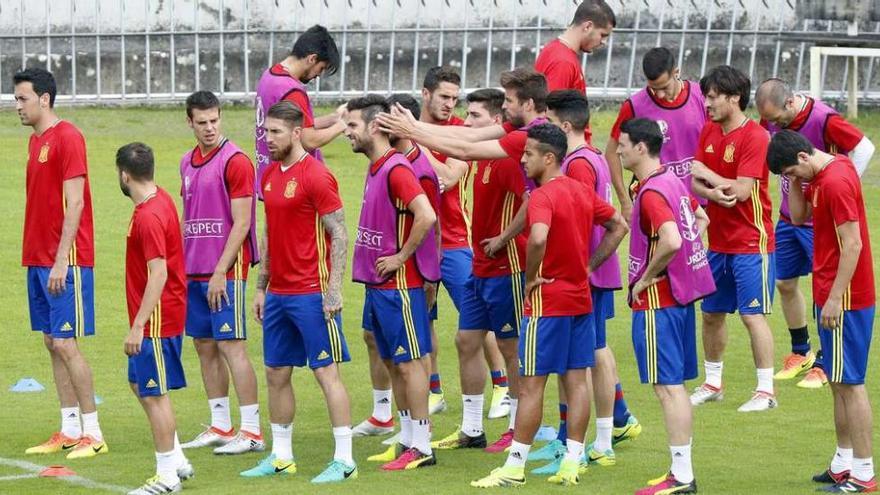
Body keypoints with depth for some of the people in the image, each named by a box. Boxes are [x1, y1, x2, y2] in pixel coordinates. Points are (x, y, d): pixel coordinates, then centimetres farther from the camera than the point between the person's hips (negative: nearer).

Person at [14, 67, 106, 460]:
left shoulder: (67, 138, -12)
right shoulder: (36, 141, 15)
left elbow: (74, 202, -17)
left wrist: (61, 261, -20)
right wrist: (36, 258, 14)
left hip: (66, 261, -9)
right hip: (38, 260, 9)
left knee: (65, 343, -9)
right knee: (52, 343, 9)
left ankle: (92, 434, -3)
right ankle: (69, 431, 15)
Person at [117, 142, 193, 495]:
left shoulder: (148, 217, -22)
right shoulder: (160, 200, 8)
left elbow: (158, 274, -27)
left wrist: (137, 326, -25)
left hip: (157, 319, -10)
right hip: (165, 316, 10)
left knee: (154, 394, -3)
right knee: (140, 383, 20)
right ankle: (177, 460, 25)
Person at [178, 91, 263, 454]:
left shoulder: (235, 161, -10)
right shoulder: (188, 162, 13)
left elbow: (241, 223, -13)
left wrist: (220, 272, -17)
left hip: (225, 271, -8)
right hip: (194, 271, 8)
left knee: (231, 346, -9)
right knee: (204, 346, 10)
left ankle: (252, 431, -6)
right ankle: (220, 427, 18)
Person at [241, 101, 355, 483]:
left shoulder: (317, 176, -12)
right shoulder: (269, 175, 12)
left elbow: (339, 235, -12)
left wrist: (334, 289, -18)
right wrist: (261, 286, 18)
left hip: (312, 294, -8)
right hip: (278, 293, 8)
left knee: (326, 372, -5)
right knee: (276, 373, 11)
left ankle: (344, 459, -1)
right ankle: (281, 456, 20)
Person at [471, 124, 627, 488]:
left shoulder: (543, 196, -17)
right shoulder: (583, 191, 8)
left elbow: (538, 238, -35)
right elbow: (619, 226, 19)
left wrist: (530, 278, -19)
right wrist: (589, 266, 13)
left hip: (547, 301, -8)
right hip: (580, 298, 8)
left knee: (531, 383, -2)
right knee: (577, 380, 8)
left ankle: (514, 468, 1)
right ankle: (572, 463, 10)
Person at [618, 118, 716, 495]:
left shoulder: (651, 193, -19)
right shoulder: (674, 181, 11)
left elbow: (671, 241, -33)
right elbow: (700, 220, 27)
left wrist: (646, 278, -19)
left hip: (658, 299, -10)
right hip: (682, 293, 10)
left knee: (667, 387, -6)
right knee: (675, 385, 14)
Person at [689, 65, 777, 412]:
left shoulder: (755, 137, -16)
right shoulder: (709, 131, 7)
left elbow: (742, 190, -22)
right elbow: (695, 182, 3)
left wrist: (706, 174, -10)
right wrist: (713, 193, -18)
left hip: (751, 243, -8)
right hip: (718, 241, 8)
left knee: (753, 315, -7)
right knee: (711, 313, 14)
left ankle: (766, 390, -1)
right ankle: (712, 384, 27)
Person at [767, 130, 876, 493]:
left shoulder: (836, 183, -20)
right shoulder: (821, 175, 9)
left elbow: (852, 244, -23)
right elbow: (799, 216, 20)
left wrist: (834, 299, -22)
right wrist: (796, 182, 3)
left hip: (845, 300, -10)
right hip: (831, 295, 10)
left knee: (849, 382, -6)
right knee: (839, 381, 14)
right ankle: (844, 462, 22)